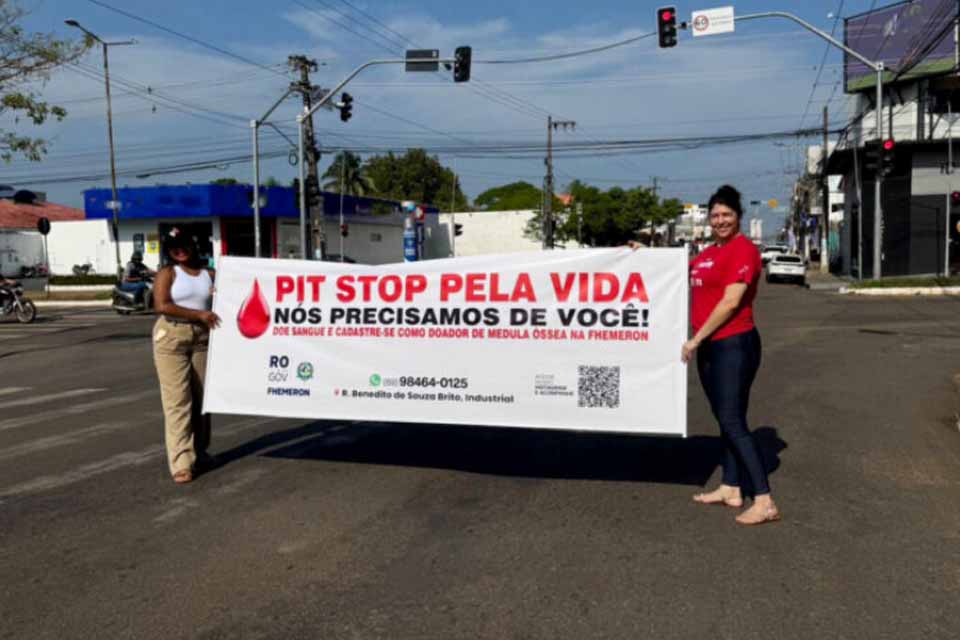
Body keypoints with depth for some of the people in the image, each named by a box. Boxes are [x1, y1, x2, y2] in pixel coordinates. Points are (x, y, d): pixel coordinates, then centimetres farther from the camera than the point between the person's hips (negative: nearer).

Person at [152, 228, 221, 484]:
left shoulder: (210, 275, 13)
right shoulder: (167, 273, 1)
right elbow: (162, 306, -12)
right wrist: (198, 314, -16)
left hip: (203, 337, 4)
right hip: (171, 337, -4)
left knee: (201, 396, 9)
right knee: (177, 400, -7)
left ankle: (199, 452, 24)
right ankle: (181, 462, -8)